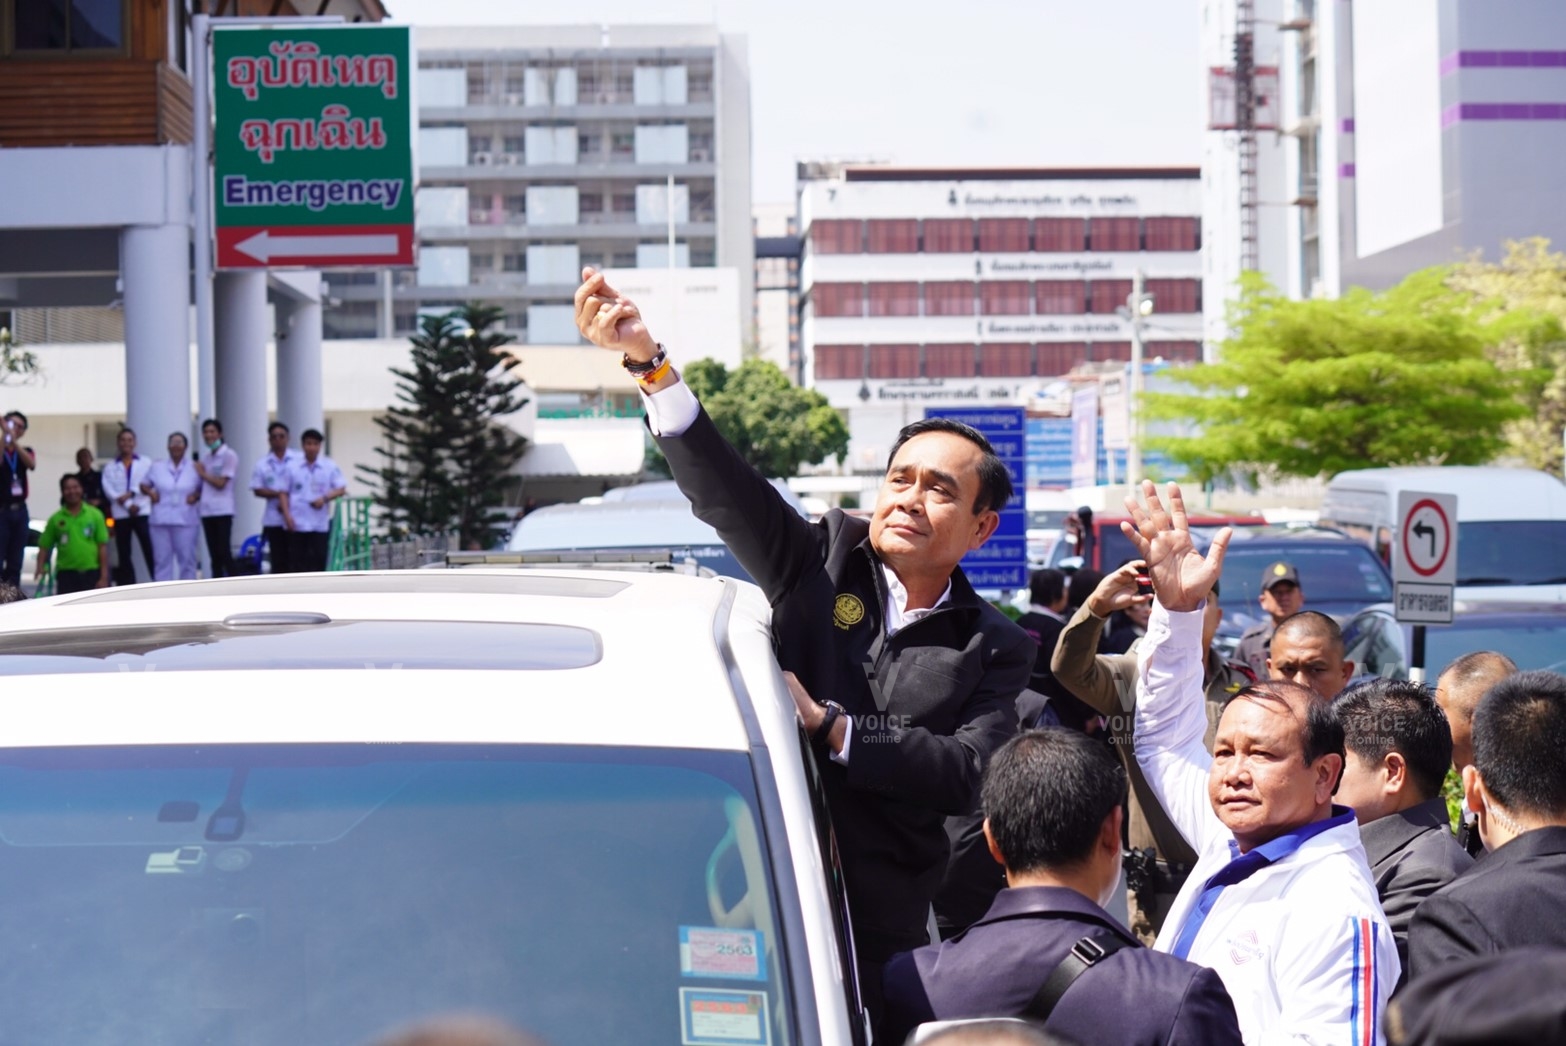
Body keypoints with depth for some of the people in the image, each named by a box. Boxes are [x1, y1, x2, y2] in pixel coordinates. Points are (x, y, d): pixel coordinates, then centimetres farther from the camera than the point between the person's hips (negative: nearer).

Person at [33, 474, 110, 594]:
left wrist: (104, 576, -4)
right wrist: (40, 567, -10)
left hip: (91, 574, -1)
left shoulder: (95, 515, 2)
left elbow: (103, 547, 0)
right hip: (66, 573, 1)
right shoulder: (56, 519, 4)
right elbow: (44, 546, 7)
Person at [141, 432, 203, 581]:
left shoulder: (194, 468, 5)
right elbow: (144, 485, 18)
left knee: (187, 559, 0)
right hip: (161, 520, 1)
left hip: (185, 520, -1)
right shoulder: (157, 466, 9)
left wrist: (196, 496, -6)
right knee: (162, 559, 0)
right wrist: (150, 492, -1)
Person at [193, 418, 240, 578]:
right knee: (214, 554, 7)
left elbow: (221, 483, -12)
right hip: (207, 510, 7)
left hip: (222, 510, -7)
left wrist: (203, 474, -1)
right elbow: (204, 484, 17)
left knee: (224, 553, -9)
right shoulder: (207, 456, 15)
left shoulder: (228, 455, -6)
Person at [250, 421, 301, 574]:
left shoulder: (299, 460, 1)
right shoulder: (262, 464, 7)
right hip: (273, 520, 2)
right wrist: (278, 494, -12)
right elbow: (257, 490, 3)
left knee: (295, 559, -3)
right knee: (278, 561, 5)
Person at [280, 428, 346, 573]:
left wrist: (325, 498, -15)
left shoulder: (330, 466, 4)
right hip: (297, 523, 1)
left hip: (320, 523, 0)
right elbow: (284, 493, 8)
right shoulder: (293, 467, 5)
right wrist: (287, 515, -3)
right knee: (298, 558, 2)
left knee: (319, 558, -1)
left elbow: (341, 489, 3)